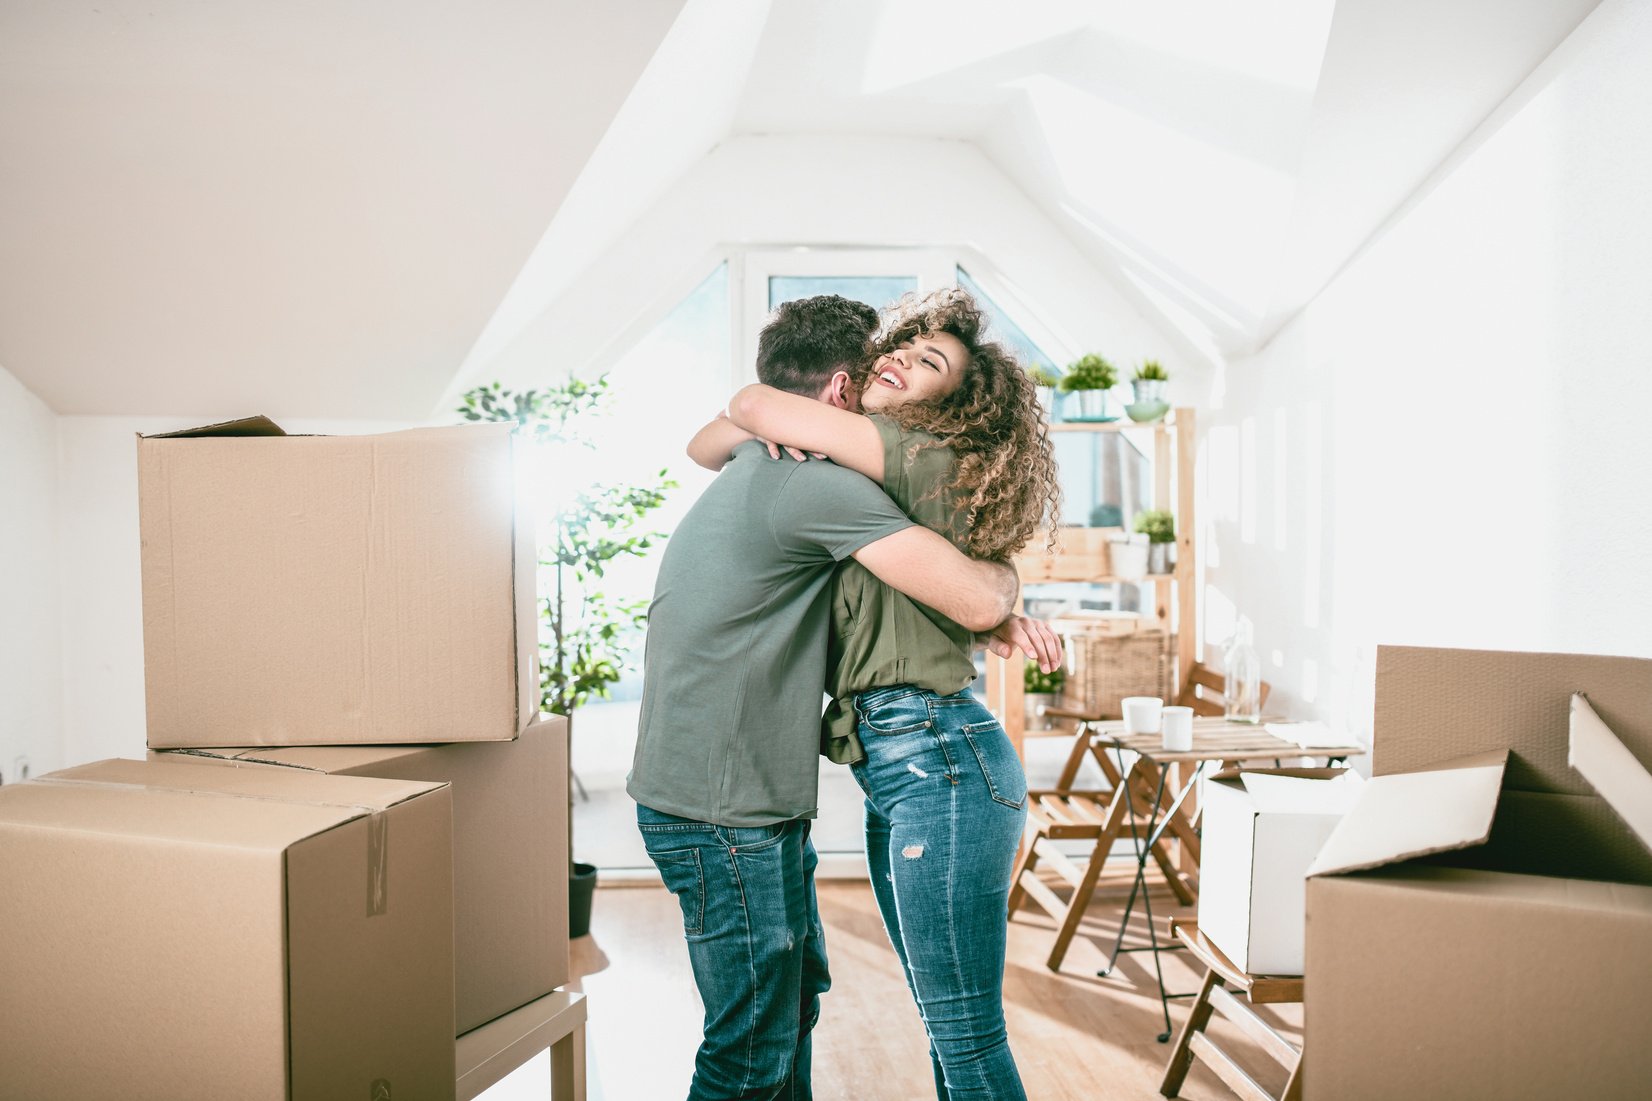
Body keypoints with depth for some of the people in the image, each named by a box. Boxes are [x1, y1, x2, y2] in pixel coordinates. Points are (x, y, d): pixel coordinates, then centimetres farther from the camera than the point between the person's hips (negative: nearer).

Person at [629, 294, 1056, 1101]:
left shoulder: (756, 470, 13)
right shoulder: (817, 484, -20)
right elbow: (975, 600, -23)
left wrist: (993, 611, 11)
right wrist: (1005, 574, 2)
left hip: (755, 801, 10)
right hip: (722, 813, -10)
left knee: (796, 993, 24)